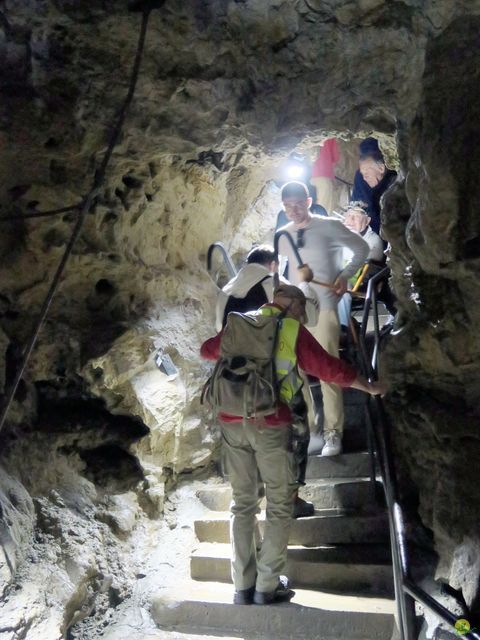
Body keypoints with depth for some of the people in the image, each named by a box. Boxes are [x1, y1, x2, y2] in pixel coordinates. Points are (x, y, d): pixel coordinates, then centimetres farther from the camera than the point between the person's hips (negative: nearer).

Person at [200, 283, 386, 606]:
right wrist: (370, 388, 15)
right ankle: (267, 586, 9)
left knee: (243, 504, 13)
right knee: (280, 505, 9)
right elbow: (330, 368, 2)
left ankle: (243, 586, 15)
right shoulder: (293, 331, 2)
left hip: (232, 422, 5)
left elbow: (208, 350, 27)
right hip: (270, 425, -4)